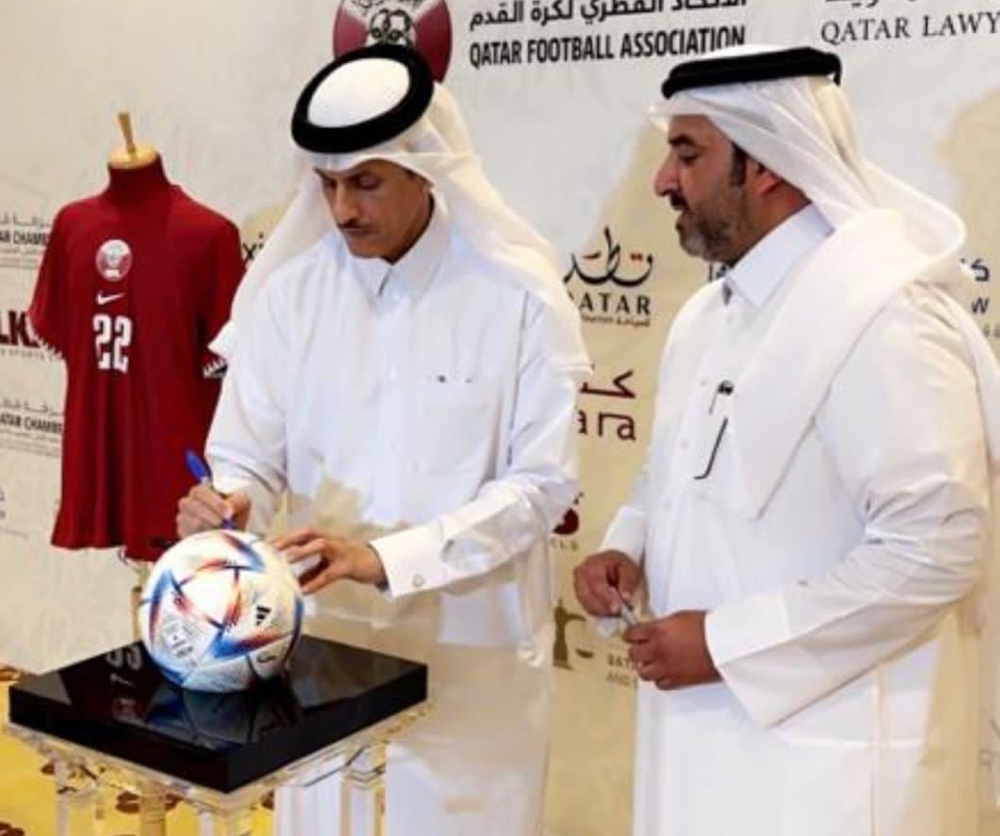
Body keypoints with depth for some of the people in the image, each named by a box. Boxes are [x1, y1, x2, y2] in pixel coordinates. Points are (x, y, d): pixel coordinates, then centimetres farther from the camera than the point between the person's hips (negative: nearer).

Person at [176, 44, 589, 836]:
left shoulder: (519, 296, -11)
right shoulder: (287, 290, -3)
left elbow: (542, 482, -13)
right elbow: (248, 456, 1)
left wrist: (385, 557, -21)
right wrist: (229, 506, -22)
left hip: (472, 648, -2)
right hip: (326, 637, 3)